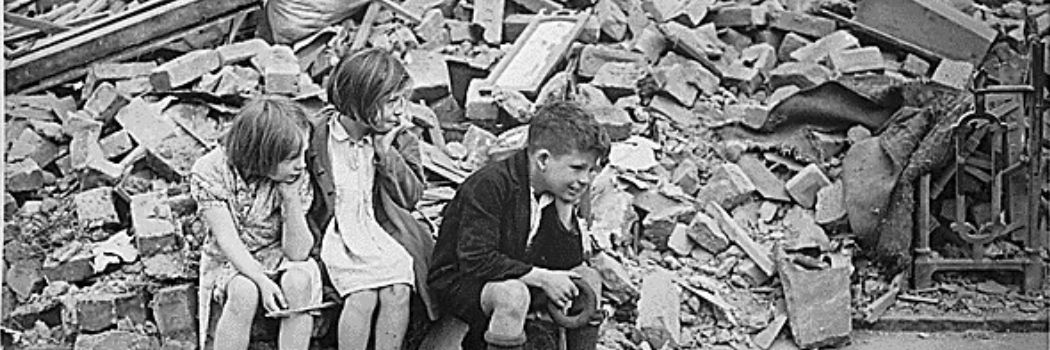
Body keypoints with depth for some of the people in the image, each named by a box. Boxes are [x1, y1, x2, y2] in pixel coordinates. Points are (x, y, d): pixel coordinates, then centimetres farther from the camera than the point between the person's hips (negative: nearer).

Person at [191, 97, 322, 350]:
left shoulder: (296, 178, -16)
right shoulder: (209, 172, -20)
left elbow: (297, 253, -19)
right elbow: (227, 239, -24)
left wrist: (291, 198, -31)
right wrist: (262, 281, -37)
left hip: (275, 257, 2)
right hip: (228, 261, -1)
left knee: (299, 282, -32)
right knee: (244, 293, -34)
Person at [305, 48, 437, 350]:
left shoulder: (400, 140, 5)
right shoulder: (318, 135, -4)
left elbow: (411, 197, -2)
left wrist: (386, 151, -11)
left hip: (384, 232, 3)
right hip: (337, 236, -3)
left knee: (398, 291, -24)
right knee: (362, 296, -27)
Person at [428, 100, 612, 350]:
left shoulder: (557, 195, -1)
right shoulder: (489, 185, -25)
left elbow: (569, 266, 0)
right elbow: (475, 260, -30)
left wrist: (566, 215, -15)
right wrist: (540, 277, -29)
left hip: (517, 279, 8)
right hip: (459, 281, -8)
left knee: (589, 279, 0)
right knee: (513, 294, -38)